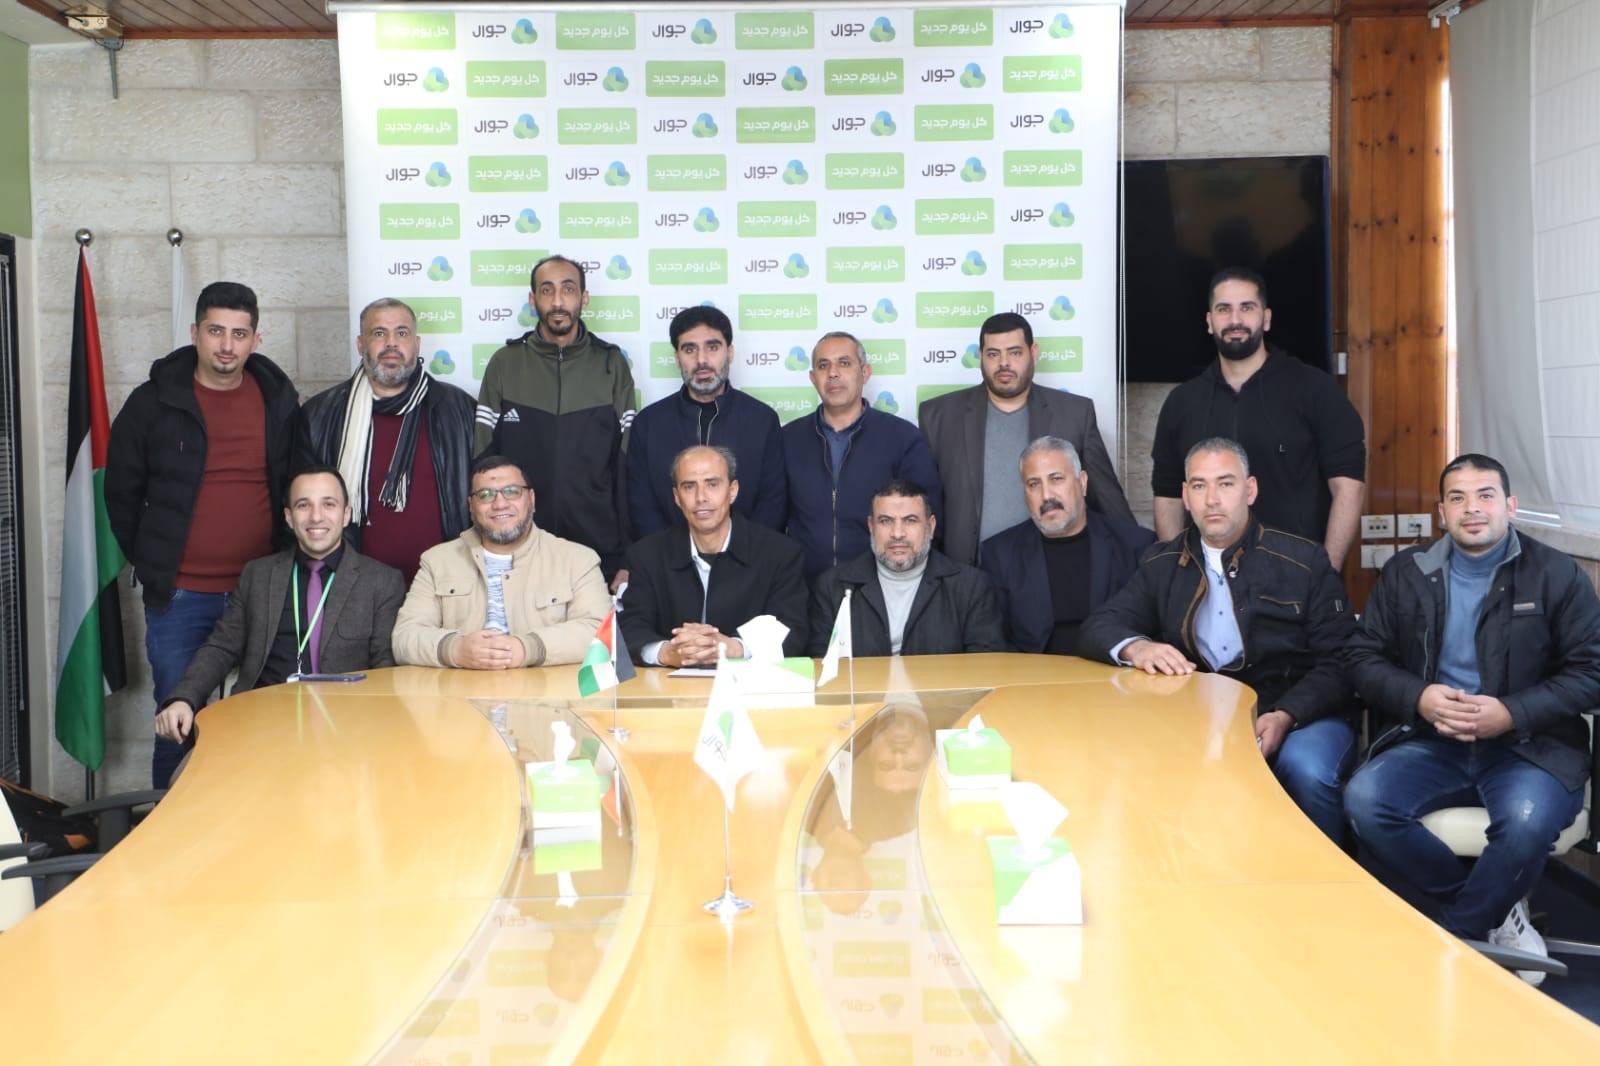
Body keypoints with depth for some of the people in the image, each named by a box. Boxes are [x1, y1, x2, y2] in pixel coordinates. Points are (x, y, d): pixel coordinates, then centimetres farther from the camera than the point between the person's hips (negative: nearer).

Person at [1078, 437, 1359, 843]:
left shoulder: (1304, 561, 4)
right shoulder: (1162, 565, 13)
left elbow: (1338, 663, 0)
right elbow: (1096, 629, 8)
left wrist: (1286, 716, -19)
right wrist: (1135, 647, -17)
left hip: (1301, 716, -1)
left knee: (1305, 769, -34)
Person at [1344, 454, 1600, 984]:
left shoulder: (1557, 575, 3)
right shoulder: (1404, 572, 10)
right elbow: (1365, 658, 9)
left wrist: (1511, 714, -16)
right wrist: (1418, 698, -12)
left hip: (1529, 745, -2)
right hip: (1430, 740, 3)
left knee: (1527, 820, -36)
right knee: (1363, 800, -27)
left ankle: (1455, 936, -9)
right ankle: (1493, 916, -7)